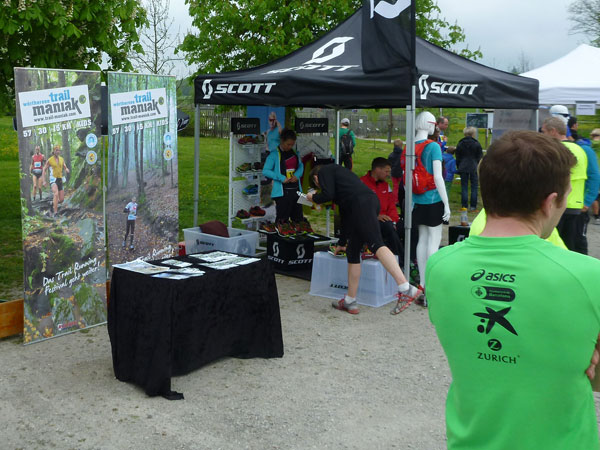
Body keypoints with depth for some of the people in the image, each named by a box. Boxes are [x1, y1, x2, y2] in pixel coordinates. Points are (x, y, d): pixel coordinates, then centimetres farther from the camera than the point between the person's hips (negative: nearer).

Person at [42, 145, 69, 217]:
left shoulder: (61, 159, 9)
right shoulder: (50, 160, -3)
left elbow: (65, 168, 18)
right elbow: (44, 170, 3)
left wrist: (67, 170, -9)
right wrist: (44, 181, -4)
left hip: (60, 180, 5)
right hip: (53, 179, -5)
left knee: (61, 199, 2)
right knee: (56, 194, -30)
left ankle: (54, 203, 37)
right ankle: (55, 212, -28)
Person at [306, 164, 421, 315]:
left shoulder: (324, 171, 16)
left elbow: (328, 195, -4)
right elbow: (345, 213, 44)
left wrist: (314, 197, 20)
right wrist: (341, 243, 52)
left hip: (361, 203, -9)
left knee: (376, 245, -21)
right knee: (352, 253, 14)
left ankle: (407, 289, -35)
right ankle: (350, 302, 20)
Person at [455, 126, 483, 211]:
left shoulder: (460, 144, 4)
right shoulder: (477, 144, -3)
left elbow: (458, 158, 9)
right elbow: (480, 157, -1)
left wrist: (458, 167, 16)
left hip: (463, 168, 2)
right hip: (474, 168, -2)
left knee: (464, 187, 5)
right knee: (474, 186, 4)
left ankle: (464, 205, 3)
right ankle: (473, 206, 3)